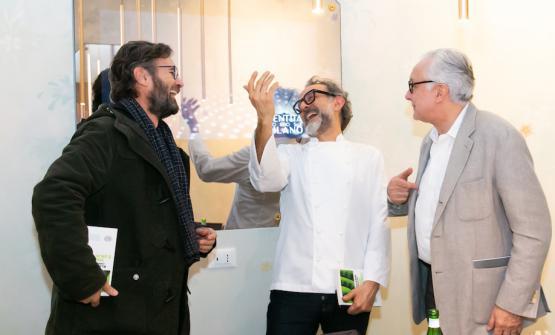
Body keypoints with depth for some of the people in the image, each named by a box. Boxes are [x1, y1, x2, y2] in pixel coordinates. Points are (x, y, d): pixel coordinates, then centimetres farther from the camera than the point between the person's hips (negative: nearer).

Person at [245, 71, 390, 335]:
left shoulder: (369, 157, 10)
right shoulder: (290, 154, 12)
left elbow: (379, 222, 3)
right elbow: (266, 181, -10)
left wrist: (372, 281, -7)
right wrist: (265, 120, -24)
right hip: (295, 289, 0)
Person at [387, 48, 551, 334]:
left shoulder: (499, 137, -16)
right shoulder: (431, 140, 8)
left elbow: (533, 229, -17)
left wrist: (512, 304, -18)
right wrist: (400, 198, -1)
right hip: (434, 286, 7)